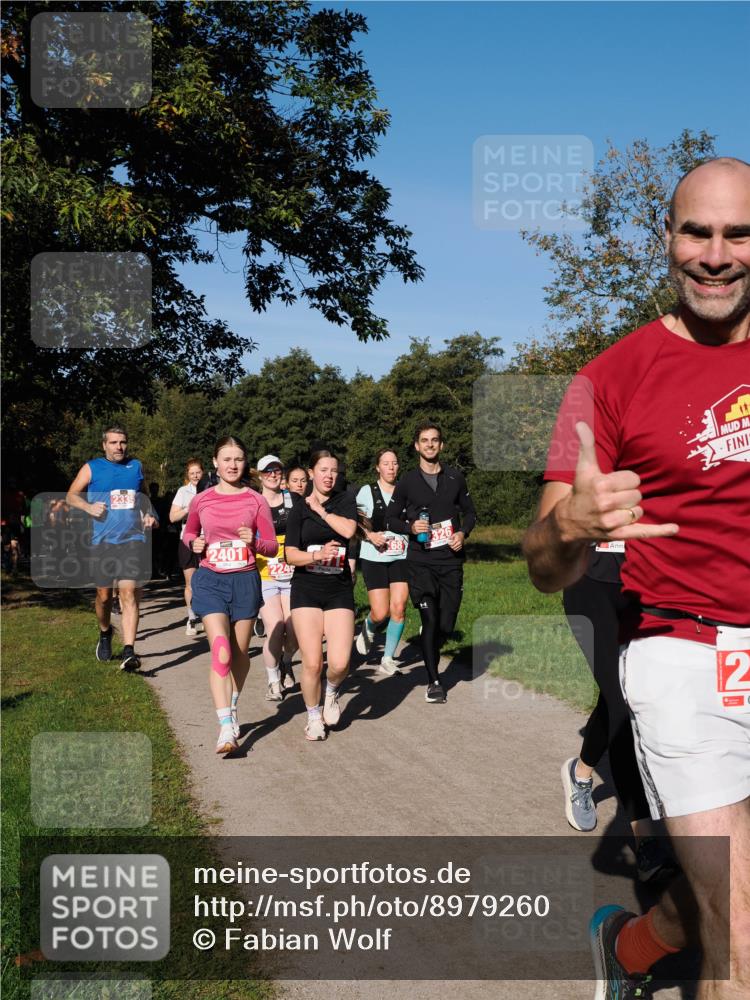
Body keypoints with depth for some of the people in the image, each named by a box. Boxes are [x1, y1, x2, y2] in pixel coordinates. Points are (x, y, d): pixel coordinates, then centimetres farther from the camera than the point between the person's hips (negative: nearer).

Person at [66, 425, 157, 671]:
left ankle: (128, 652, -18)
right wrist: (89, 507, -10)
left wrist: (149, 515, 8)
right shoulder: (92, 468, 5)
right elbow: (71, 496, 9)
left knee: (129, 593, -12)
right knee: (104, 595, 9)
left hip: (133, 539, 0)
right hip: (102, 541, 0)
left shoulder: (136, 466, 12)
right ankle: (105, 633, 39)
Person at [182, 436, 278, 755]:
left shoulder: (255, 500, -1)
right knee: (221, 653, -15)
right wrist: (194, 543, -3)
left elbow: (272, 547, 2)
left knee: (240, 654, 13)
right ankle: (226, 728, -16)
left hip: (245, 581, 1)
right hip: (211, 581, -1)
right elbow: (189, 532, 20)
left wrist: (254, 541, -19)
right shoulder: (201, 500, 2)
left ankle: (232, 708, 39)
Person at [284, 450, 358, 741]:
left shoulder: (345, 500, 6)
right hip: (306, 589, 0)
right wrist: (317, 555, -18)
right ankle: (314, 716, 18)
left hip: (339, 589, 1)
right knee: (311, 663, -6)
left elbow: (348, 530, -15)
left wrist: (320, 508, -6)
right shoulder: (299, 508, 4)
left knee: (339, 663, -11)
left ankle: (331, 692, 24)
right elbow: (290, 555, -1)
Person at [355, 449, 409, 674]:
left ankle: (387, 660, 5)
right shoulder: (367, 492, 1)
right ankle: (368, 628, 30)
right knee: (380, 613, -7)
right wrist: (370, 535, -13)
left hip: (401, 557, 2)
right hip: (374, 558, -2)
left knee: (399, 608, -9)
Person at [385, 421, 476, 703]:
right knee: (430, 621, -8)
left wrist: (463, 533, -2)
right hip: (420, 561, -2)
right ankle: (434, 681, 6)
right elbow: (390, 520, 8)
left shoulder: (455, 478, 9)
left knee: (447, 624, 3)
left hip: (451, 560, 2)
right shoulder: (407, 482, 3)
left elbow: (469, 512, 18)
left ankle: (430, 652, 35)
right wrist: (410, 526, -12)